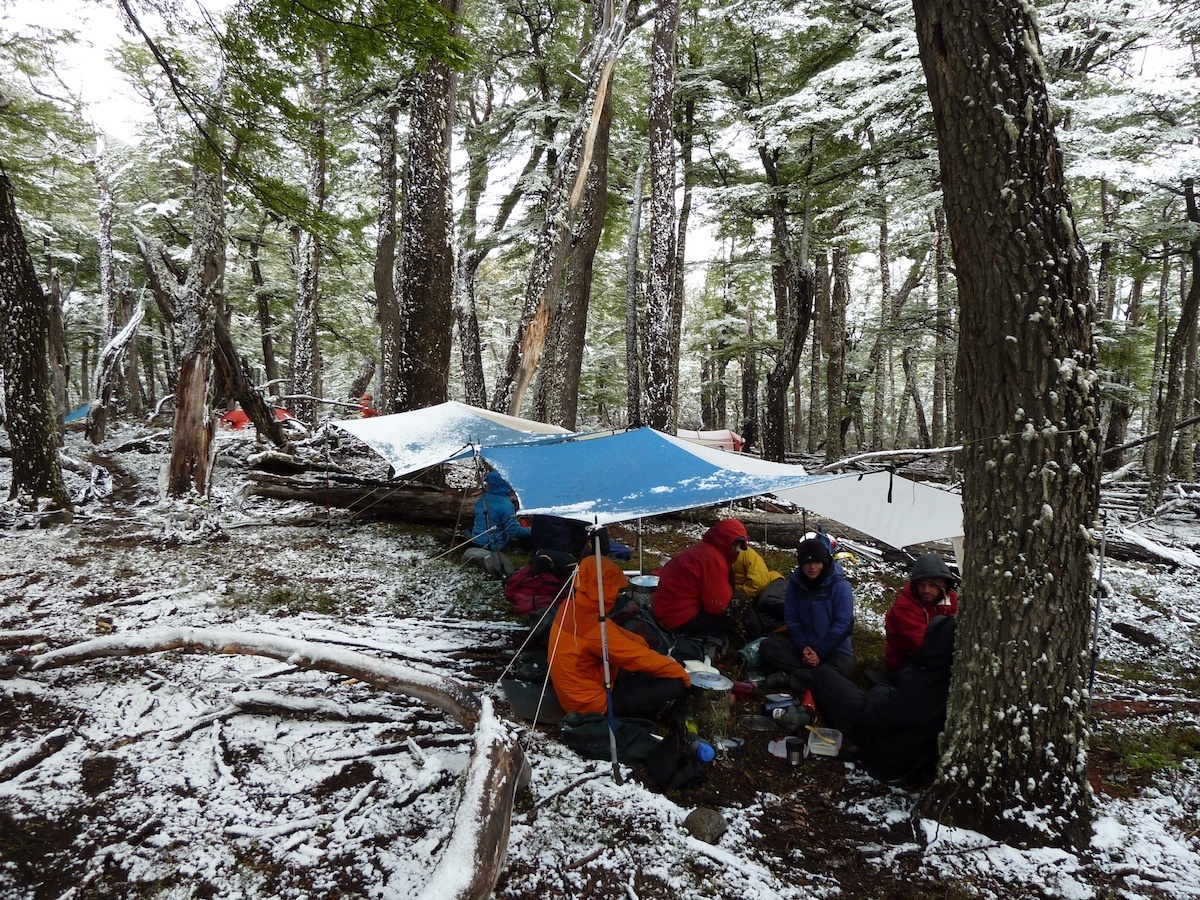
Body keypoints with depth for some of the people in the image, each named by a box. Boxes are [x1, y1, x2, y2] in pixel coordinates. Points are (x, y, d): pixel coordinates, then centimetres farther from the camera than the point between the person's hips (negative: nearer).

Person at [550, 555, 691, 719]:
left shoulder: (571, 606, -4)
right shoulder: (592, 625, -31)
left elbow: (615, 634, 9)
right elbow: (639, 657, -22)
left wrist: (645, 645, 3)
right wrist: (679, 671, -10)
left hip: (580, 693, 10)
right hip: (593, 702, -9)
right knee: (676, 686, -13)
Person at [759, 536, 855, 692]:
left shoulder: (840, 585, -14)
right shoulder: (795, 582, -2)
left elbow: (843, 625, -16)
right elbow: (791, 619, 0)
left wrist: (819, 652, -18)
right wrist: (803, 647, -15)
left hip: (834, 649, -4)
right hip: (803, 645, 4)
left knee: (844, 667, -37)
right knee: (767, 647, -18)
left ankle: (789, 679, -29)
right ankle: (813, 675, -26)